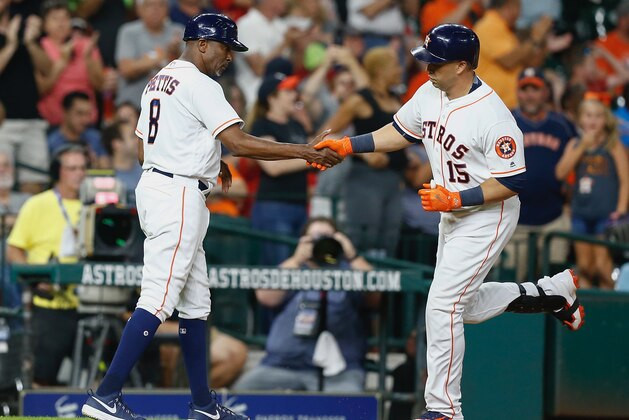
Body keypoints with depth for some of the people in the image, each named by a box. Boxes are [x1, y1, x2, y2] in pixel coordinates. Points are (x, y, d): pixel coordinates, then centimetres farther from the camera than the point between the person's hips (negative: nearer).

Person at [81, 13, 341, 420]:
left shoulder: (159, 80, 16)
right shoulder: (199, 85, -13)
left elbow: (145, 148, 22)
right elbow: (240, 142, -21)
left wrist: (206, 160, 24)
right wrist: (304, 152, -19)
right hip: (179, 196, -10)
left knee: (195, 301, 13)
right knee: (158, 300, -11)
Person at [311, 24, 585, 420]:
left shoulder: (493, 116, -28)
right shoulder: (430, 94, -5)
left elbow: (512, 182, -24)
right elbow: (401, 132, 11)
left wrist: (456, 199, -30)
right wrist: (346, 146, 1)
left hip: (487, 218, -9)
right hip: (453, 214, 9)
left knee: (442, 307, -12)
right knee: (467, 306, 20)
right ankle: (555, 290, 36)